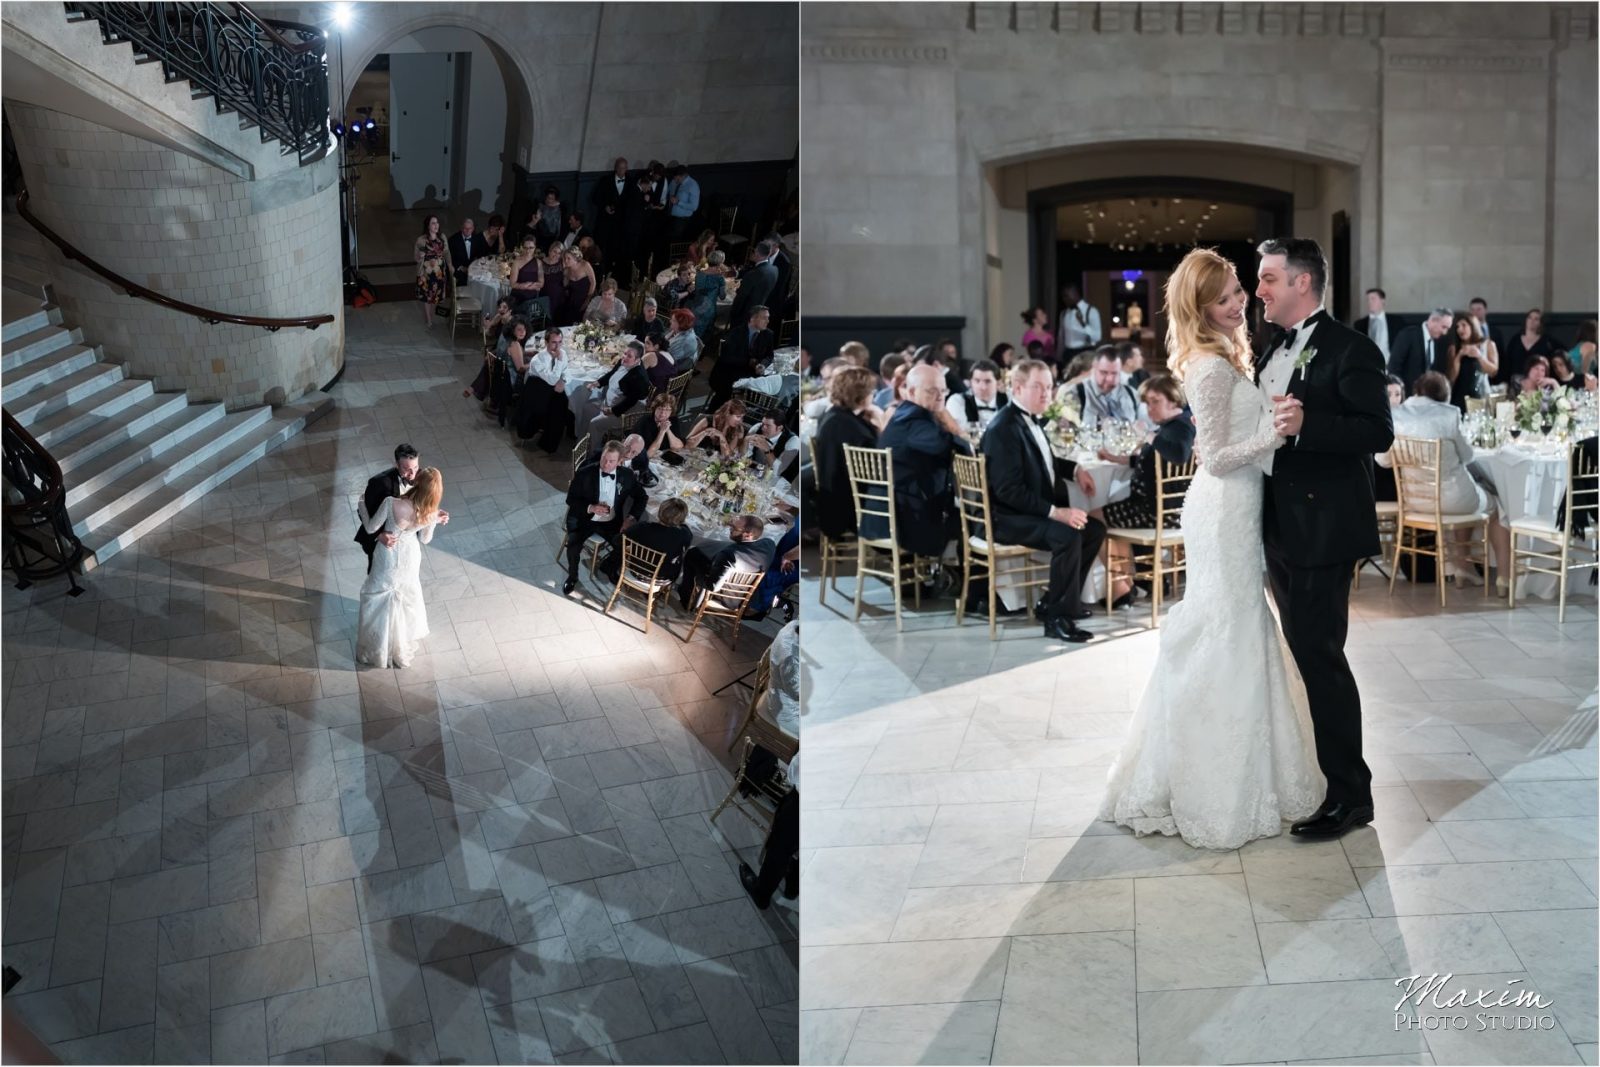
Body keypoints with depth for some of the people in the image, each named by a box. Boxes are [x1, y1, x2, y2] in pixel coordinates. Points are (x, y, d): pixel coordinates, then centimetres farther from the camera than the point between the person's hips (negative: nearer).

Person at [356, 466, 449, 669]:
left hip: (388, 558, -2)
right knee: (406, 599, 28)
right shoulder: (430, 513, -25)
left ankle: (375, 650, 40)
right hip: (410, 558, 2)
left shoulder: (391, 503, -35)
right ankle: (402, 648, 48)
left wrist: (362, 505, -2)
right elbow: (425, 540, -6)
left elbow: (370, 528, -17)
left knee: (380, 601, 22)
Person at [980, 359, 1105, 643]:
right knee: (1068, 535, -30)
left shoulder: (1028, 419, 10)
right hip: (1007, 518, -10)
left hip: (1035, 510, 10)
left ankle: (1055, 598, 16)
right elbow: (1009, 491, -26)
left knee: (1095, 529, 10)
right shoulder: (1004, 428, -20)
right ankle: (1057, 617, -19)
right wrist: (1056, 512, -28)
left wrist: (1075, 469, 12)